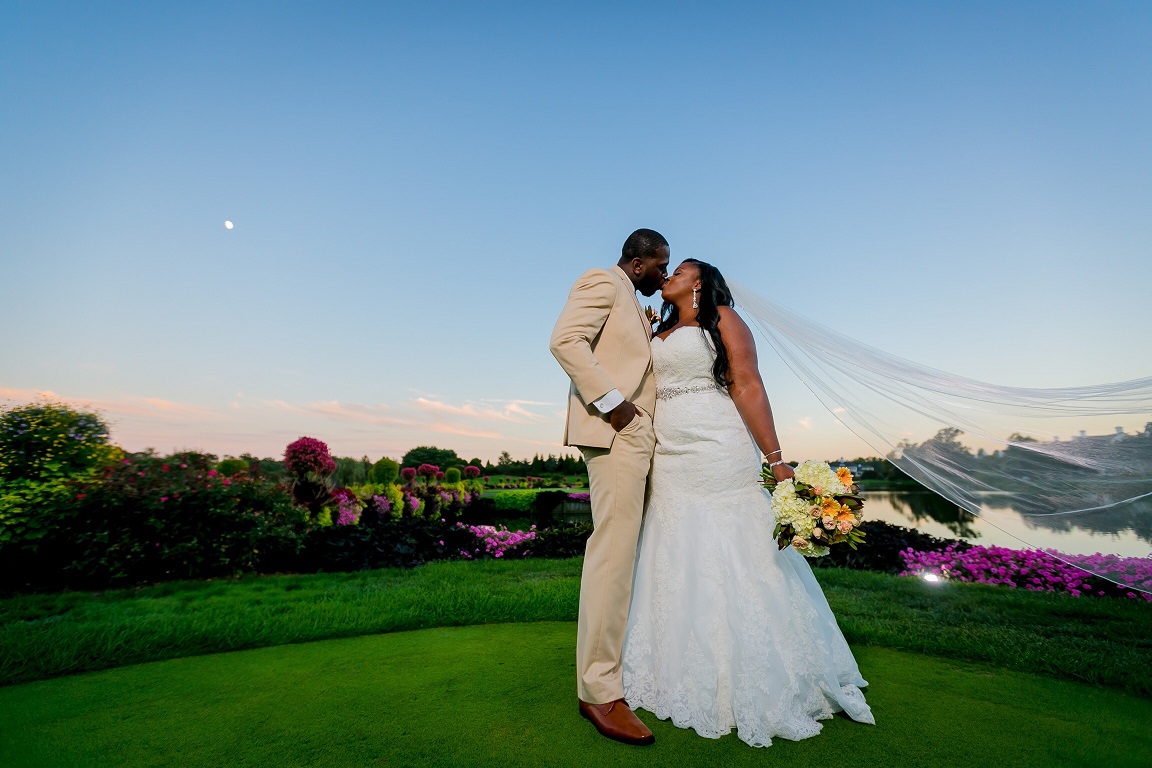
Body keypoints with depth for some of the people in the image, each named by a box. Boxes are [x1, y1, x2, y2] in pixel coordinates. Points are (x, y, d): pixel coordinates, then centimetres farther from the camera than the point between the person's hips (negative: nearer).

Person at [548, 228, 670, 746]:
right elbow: (565, 339, -16)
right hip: (616, 431, -10)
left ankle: (616, 654, 25)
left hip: (636, 435, 10)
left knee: (624, 550, 12)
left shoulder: (632, 303, 29)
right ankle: (599, 690, 1)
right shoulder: (602, 282, 0)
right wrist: (610, 401, -19)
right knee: (613, 551, -10)